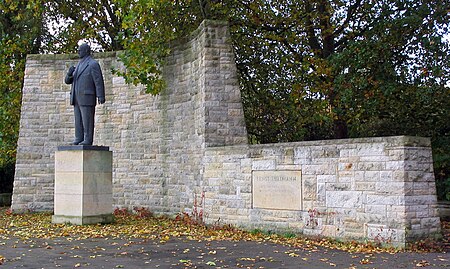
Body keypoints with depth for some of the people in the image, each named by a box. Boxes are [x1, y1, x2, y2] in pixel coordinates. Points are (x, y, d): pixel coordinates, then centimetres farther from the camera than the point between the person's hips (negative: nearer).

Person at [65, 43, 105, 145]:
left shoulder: (93, 64, -6)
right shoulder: (79, 66, 20)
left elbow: (99, 81, -14)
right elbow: (68, 80, 18)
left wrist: (101, 96, -22)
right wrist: (69, 73, -5)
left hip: (87, 97, -8)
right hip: (77, 98, 8)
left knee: (87, 119, -8)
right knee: (78, 120, 5)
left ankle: (88, 140, -7)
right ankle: (79, 139, 7)